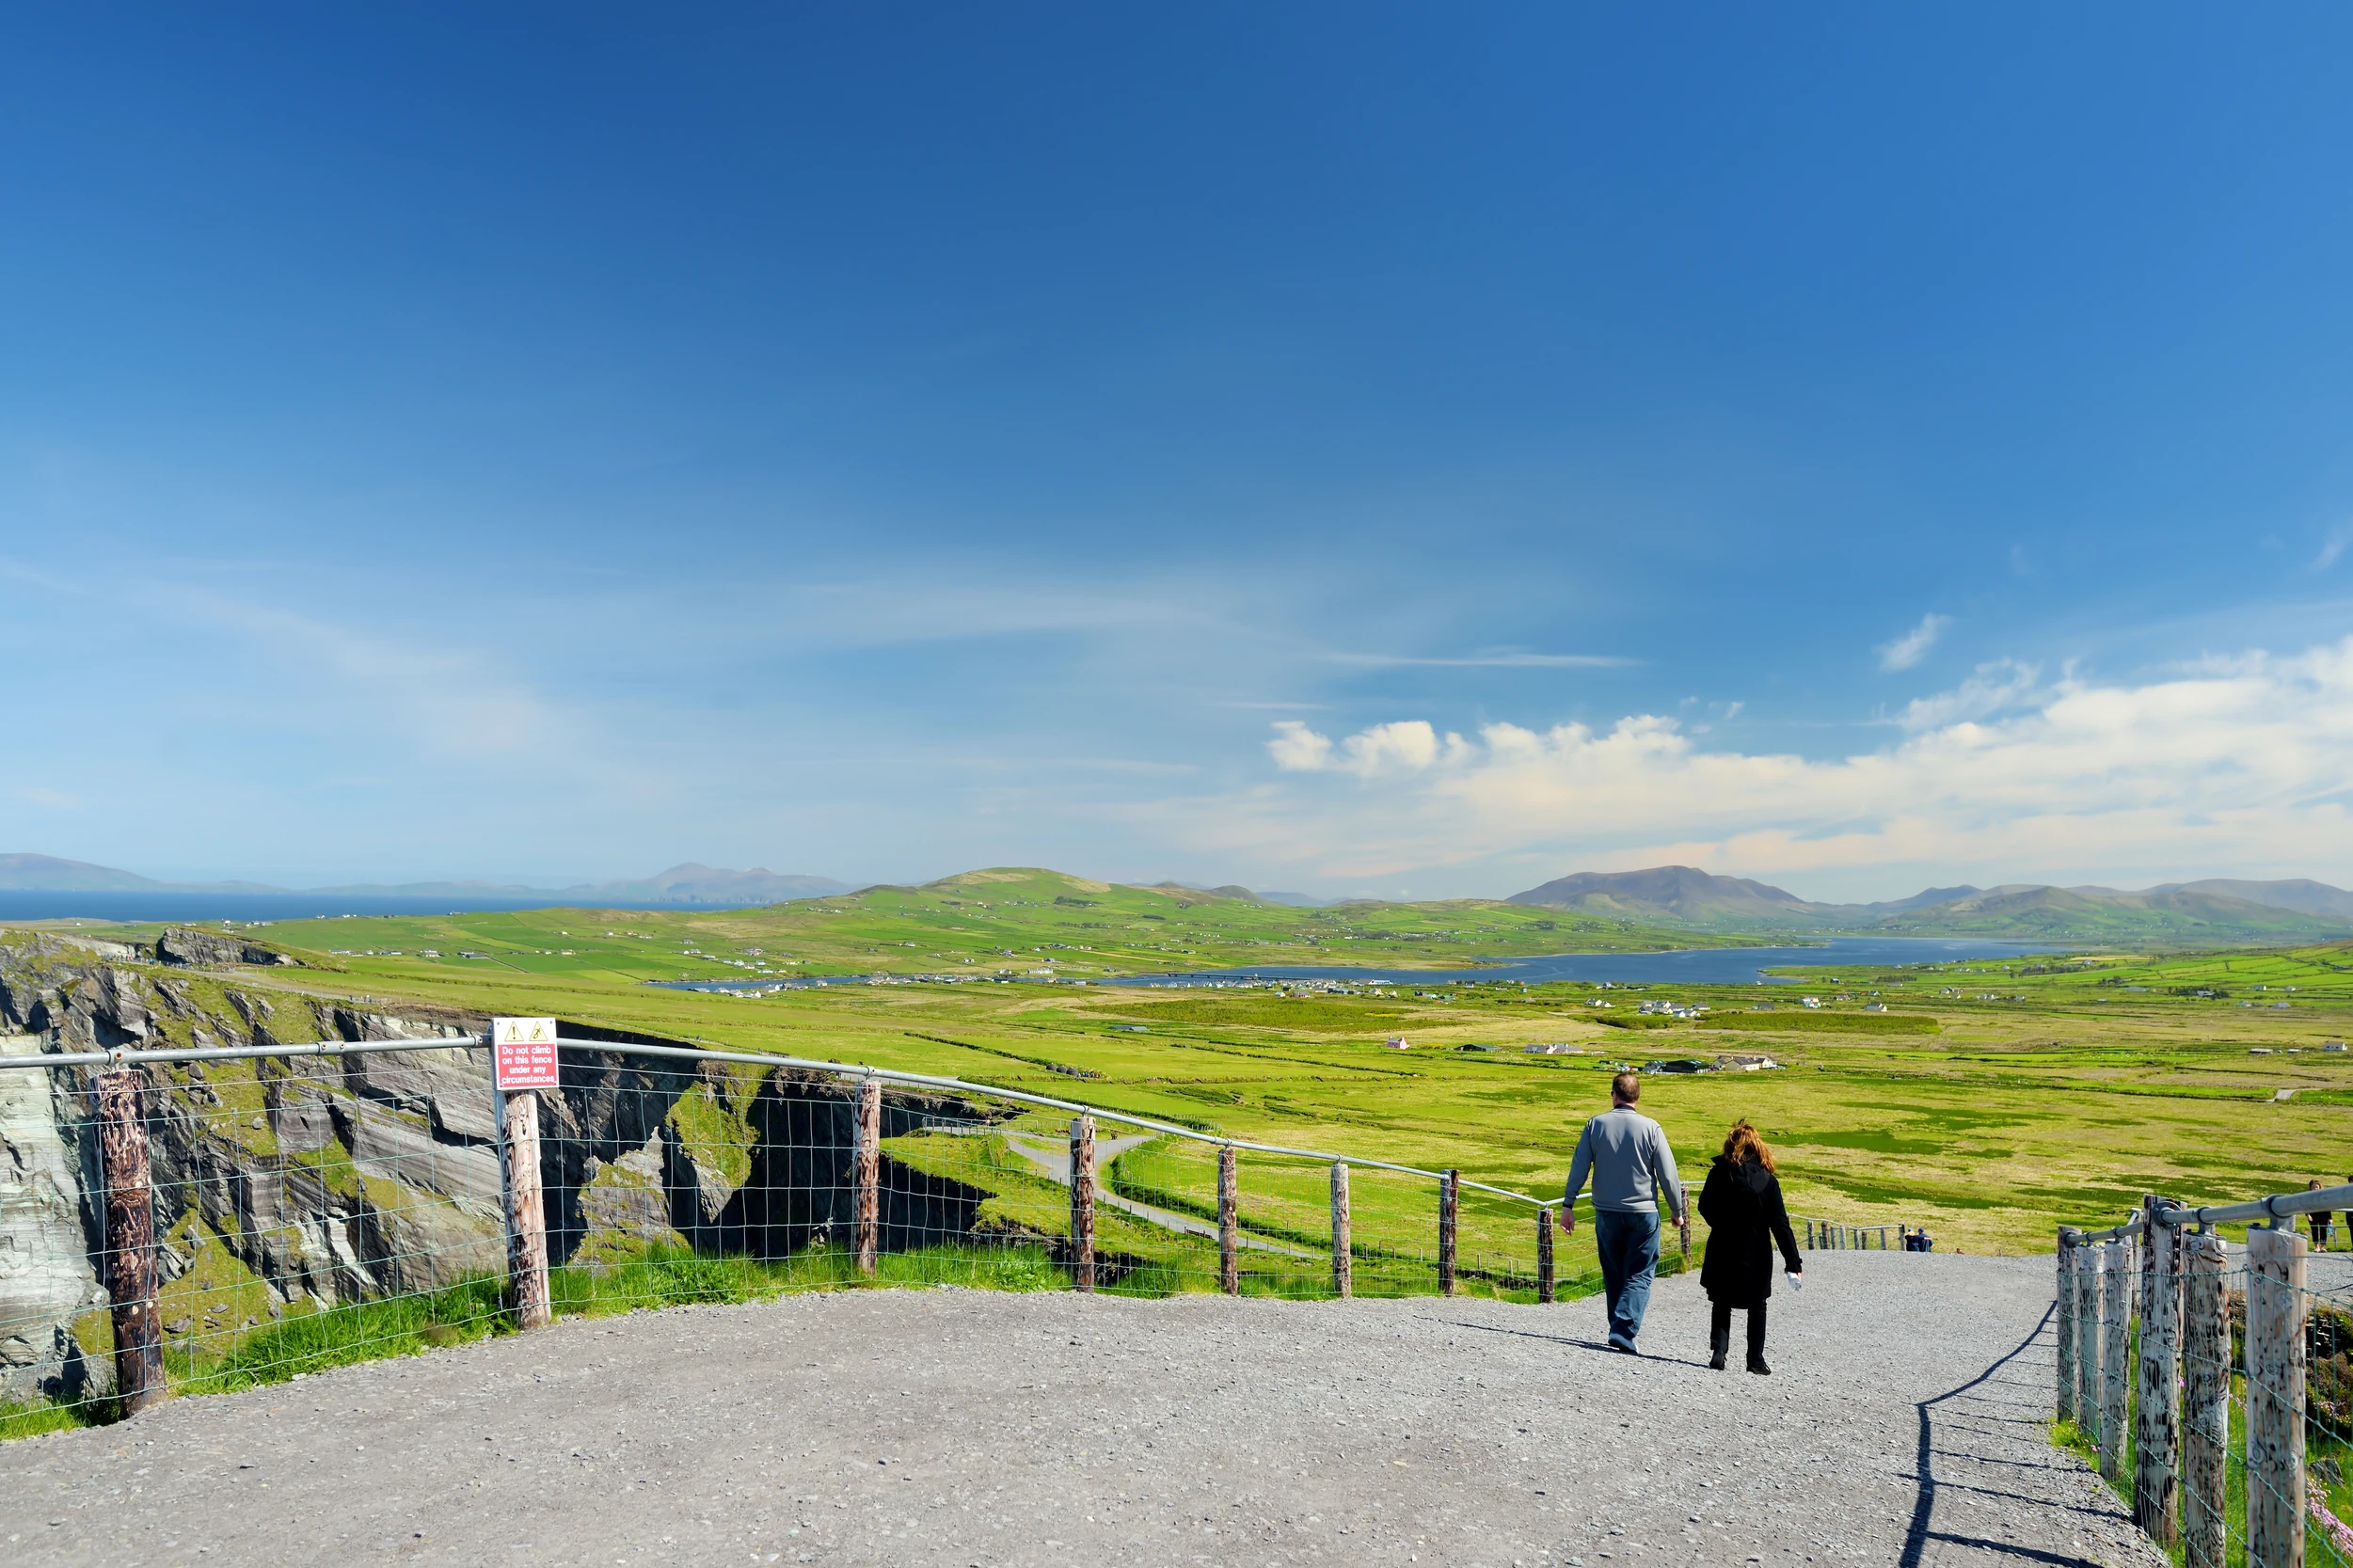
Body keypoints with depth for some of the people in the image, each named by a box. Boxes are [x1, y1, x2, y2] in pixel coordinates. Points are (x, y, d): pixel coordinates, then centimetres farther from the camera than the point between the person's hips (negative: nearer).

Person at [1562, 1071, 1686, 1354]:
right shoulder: (1651, 1128, -7)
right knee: (1639, 1276, 3)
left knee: (1613, 1276, 15)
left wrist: (1568, 1205, 4)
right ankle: (1623, 1332, -12)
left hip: (1607, 1213, 2)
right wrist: (1677, 1211, 9)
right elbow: (1668, 1174, -4)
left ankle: (1619, 1330, 22)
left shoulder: (1596, 1124, -3)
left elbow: (1579, 1167, -3)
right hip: (1644, 1213, -2)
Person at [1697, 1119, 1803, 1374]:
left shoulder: (1718, 1174, -10)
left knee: (1721, 1305, 14)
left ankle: (1718, 1350, -1)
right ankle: (1756, 1360, 19)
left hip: (1722, 1252, 1)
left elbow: (1705, 1208, 2)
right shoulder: (1768, 1181, -13)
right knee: (1756, 1307, 17)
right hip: (1756, 1256, 0)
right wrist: (1794, 1262, -6)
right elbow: (1779, 1224, -12)